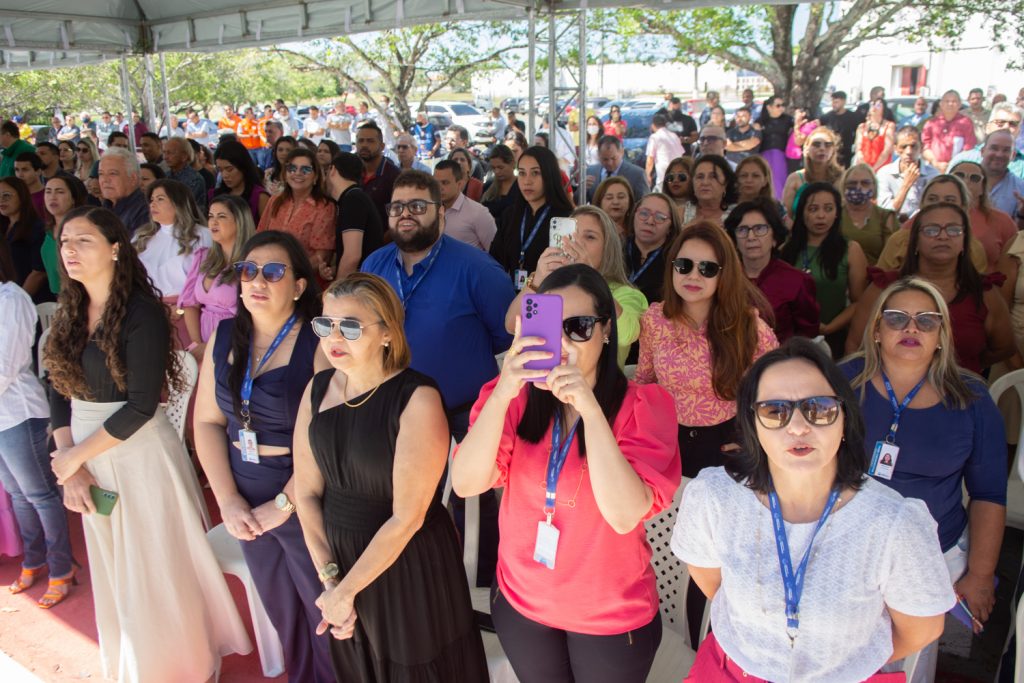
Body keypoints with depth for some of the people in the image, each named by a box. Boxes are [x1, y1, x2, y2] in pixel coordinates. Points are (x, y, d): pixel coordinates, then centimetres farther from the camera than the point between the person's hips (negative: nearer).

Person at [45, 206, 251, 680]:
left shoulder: (142, 314, -17)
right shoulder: (70, 313, 4)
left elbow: (141, 405, -20)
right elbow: (61, 391, 3)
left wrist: (76, 456, -12)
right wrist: (70, 467, -6)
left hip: (140, 453, -6)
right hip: (89, 456, 7)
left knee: (156, 568, 8)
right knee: (113, 572, 20)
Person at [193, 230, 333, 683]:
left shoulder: (320, 344, -16)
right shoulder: (223, 337, 3)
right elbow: (207, 421, 4)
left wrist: (283, 505, -16)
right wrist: (228, 500, -4)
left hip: (304, 504, -5)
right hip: (245, 505, 6)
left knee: (325, 614, 11)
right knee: (280, 611, 22)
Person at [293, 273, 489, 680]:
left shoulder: (417, 399, -22)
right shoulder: (318, 388, -3)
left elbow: (407, 517, -21)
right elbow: (307, 491, -1)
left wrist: (347, 591, -14)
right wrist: (329, 578, -7)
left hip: (410, 564, -5)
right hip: (340, 554, 5)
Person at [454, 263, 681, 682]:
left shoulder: (643, 405, -16)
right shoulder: (516, 396, -9)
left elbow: (625, 516, -28)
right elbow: (466, 485, -21)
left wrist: (589, 407, -35)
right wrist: (503, 393, -34)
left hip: (611, 616, -2)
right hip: (521, 602, 2)